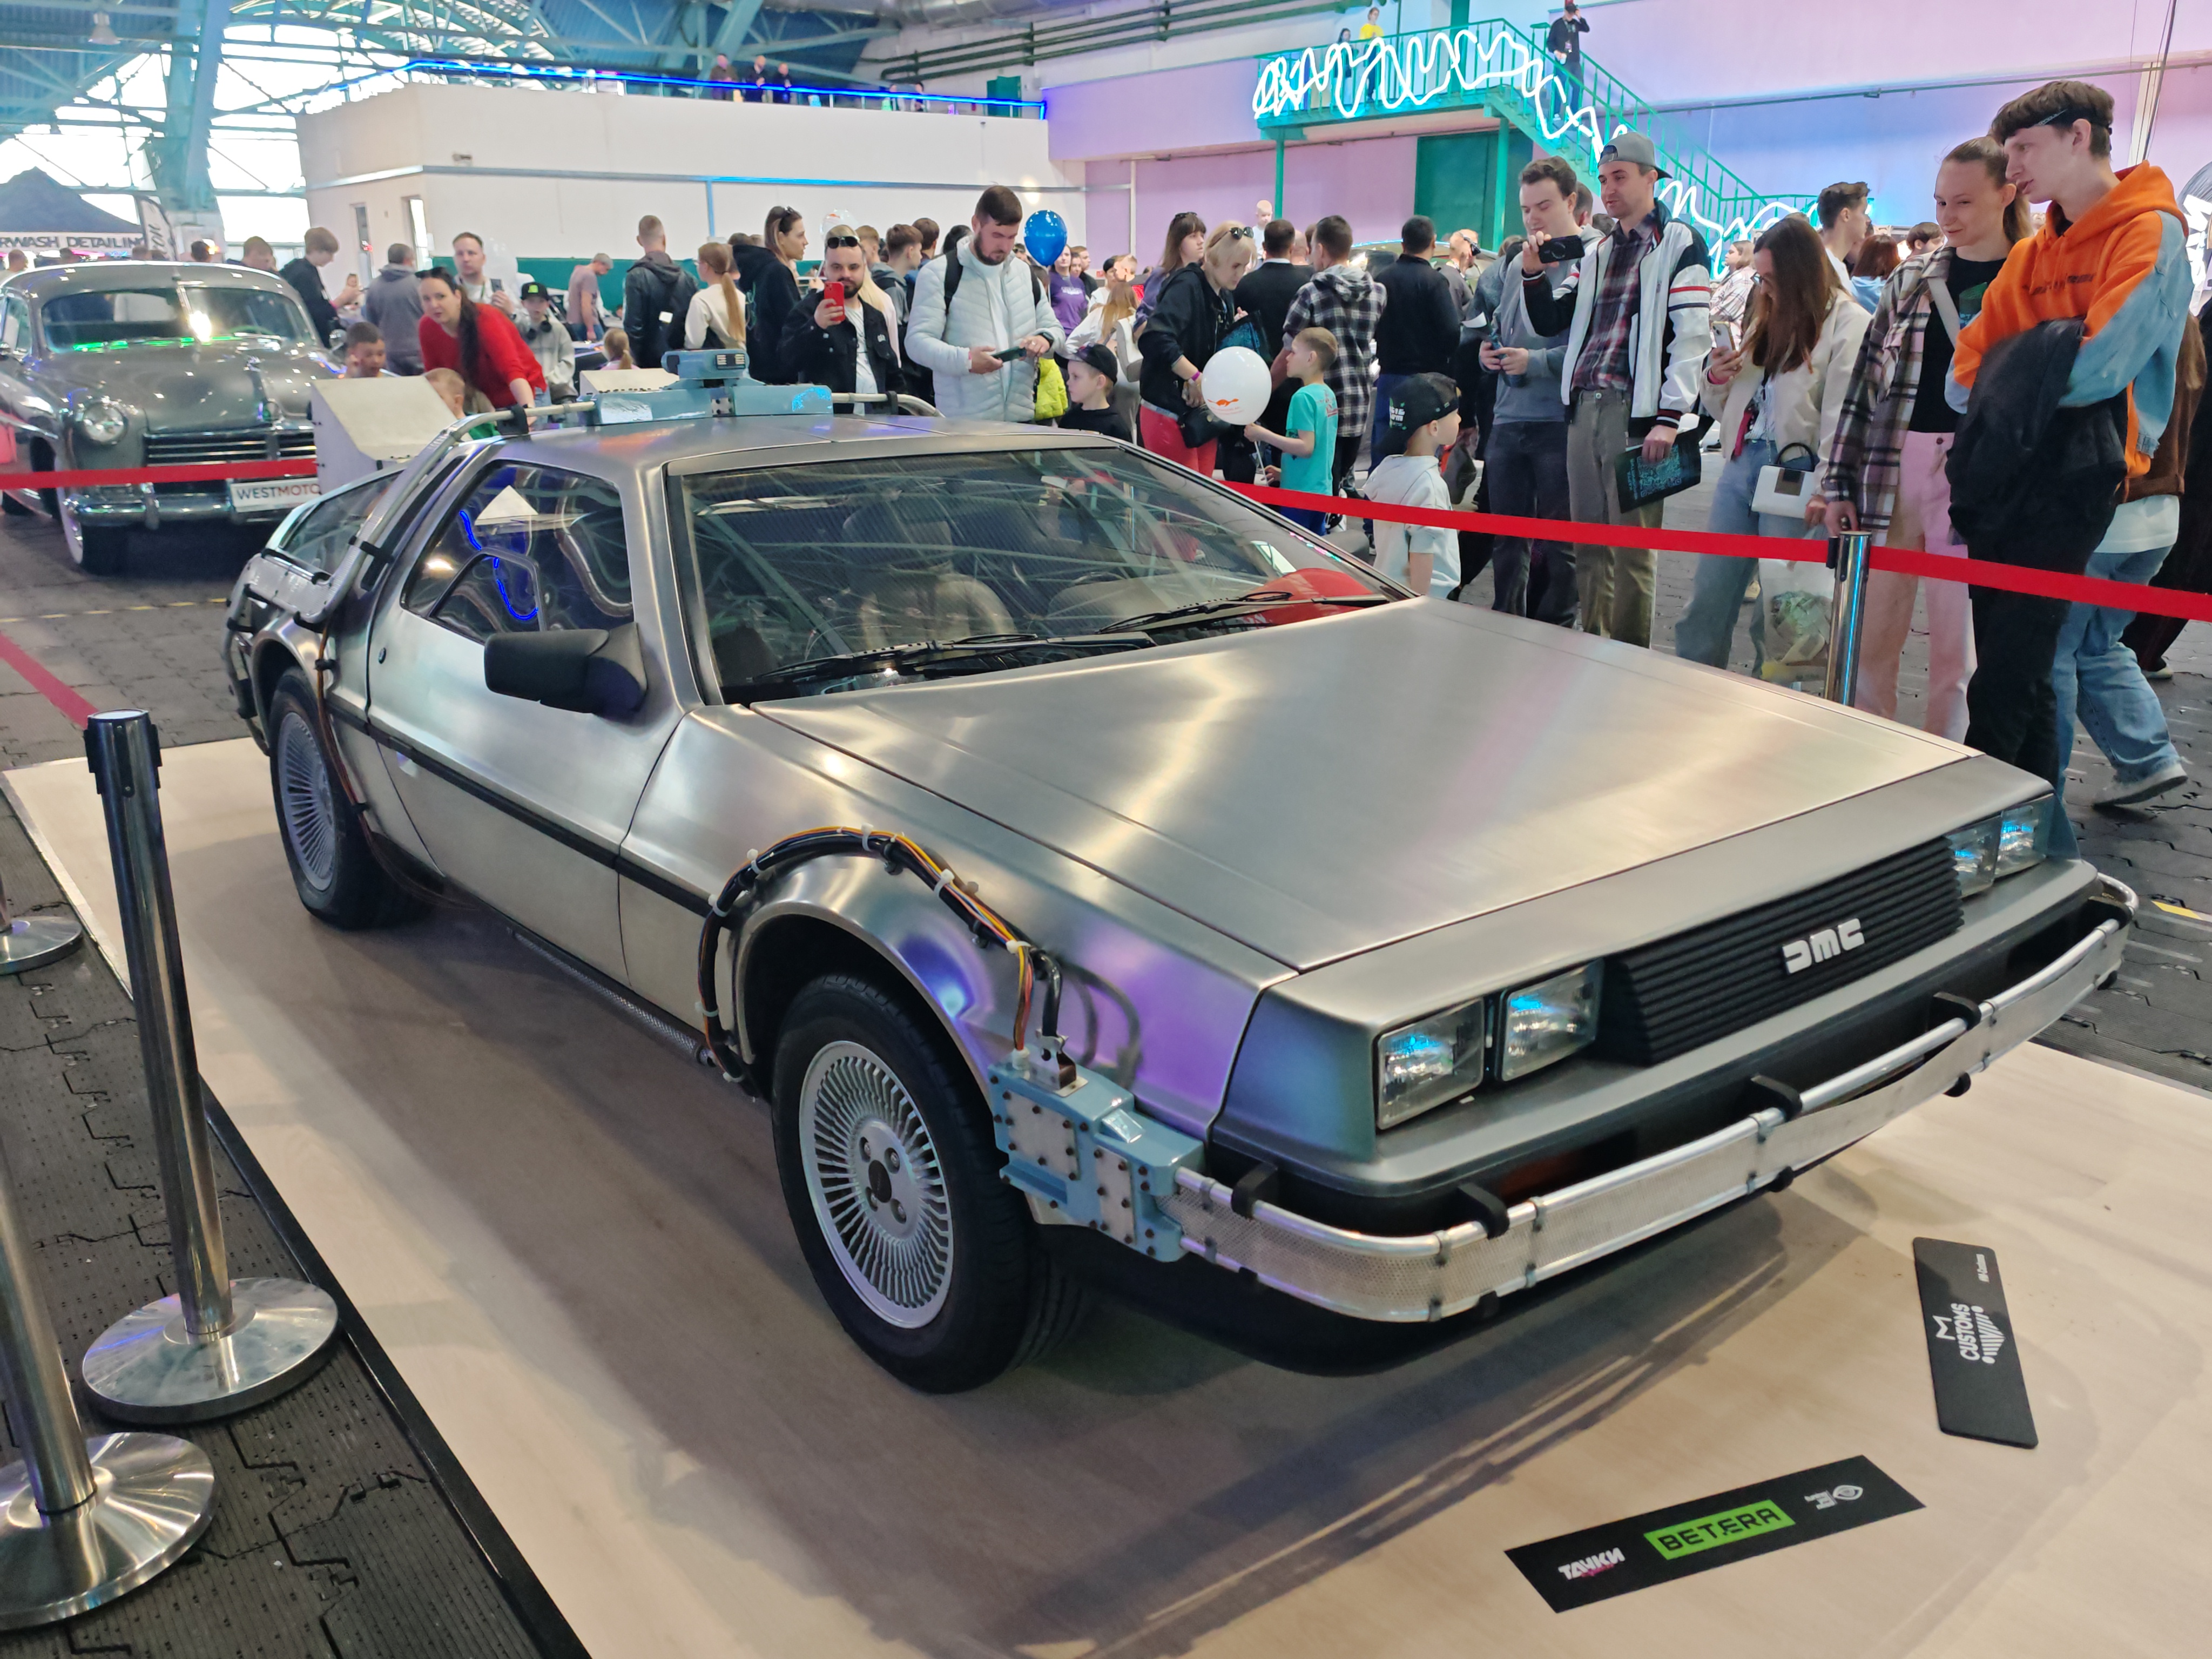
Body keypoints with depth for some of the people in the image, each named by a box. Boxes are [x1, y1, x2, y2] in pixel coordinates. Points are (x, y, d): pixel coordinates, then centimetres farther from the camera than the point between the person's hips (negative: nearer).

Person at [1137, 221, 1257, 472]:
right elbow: (1155, 338, -30)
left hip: (1203, 414, 8)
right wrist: (1195, 377, -25)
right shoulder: (1186, 285, -15)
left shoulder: (1226, 297, 11)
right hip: (1169, 416, -8)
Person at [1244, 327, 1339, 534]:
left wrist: (1264, 435, -20)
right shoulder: (1329, 395, 11)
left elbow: (1306, 447, -22)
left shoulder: (1303, 397, -16)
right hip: (1322, 491, 9)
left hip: (1300, 493, -9)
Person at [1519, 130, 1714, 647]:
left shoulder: (1678, 242, 0)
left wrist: (1669, 418, -16)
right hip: (1584, 409, 7)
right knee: (1589, 545, 9)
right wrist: (1533, 274, 5)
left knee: (1631, 547, -5)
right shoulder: (1595, 252, 20)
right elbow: (1552, 322, 23)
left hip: (1636, 412, -7)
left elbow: (1693, 334, -9)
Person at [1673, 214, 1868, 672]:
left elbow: (1843, 417, -15)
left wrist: (1824, 490, -23)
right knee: (1707, 599, 7)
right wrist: (1716, 379, 2)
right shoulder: (1767, 318, 18)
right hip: (1741, 465, 7)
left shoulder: (1848, 324, -5)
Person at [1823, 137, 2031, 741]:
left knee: (1958, 647, 2)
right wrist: (1839, 483, 4)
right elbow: (1864, 383, 10)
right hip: (1889, 467, 3)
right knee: (1866, 635, 4)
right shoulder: (1909, 279, 13)